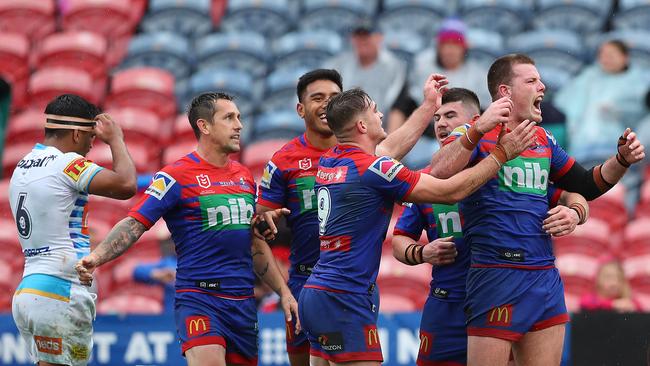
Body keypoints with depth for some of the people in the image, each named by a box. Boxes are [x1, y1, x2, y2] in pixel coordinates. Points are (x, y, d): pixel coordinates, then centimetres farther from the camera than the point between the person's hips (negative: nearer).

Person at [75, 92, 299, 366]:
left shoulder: (244, 177, 14)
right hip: (199, 299, -7)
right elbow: (134, 225, -12)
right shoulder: (176, 176, -6)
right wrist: (95, 257, -27)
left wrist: (283, 292, 20)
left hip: (243, 302, 7)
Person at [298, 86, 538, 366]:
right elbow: (451, 191, -12)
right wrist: (502, 153, -4)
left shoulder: (328, 161, 10)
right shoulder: (371, 169, -15)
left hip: (316, 293, 9)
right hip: (343, 301, -9)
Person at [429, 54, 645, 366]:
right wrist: (477, 131, -31)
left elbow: (586, 186, 26)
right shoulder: (476, 135, -3)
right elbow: (437, 176, -21)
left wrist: (622, 160, 10)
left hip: (546, 279, 7)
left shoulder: (543, 140, 18)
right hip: (497, 278, -7)